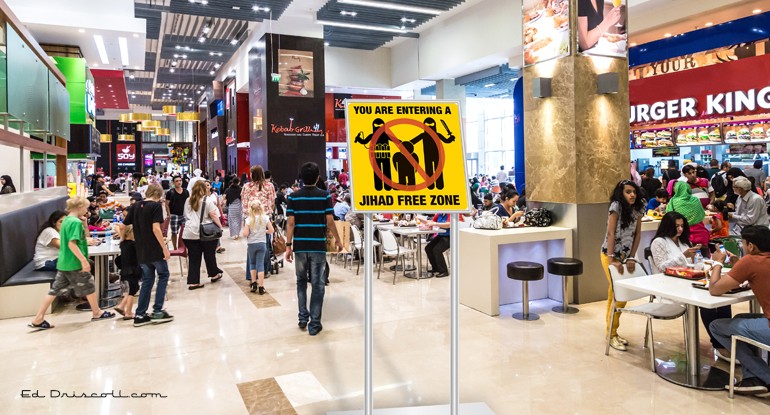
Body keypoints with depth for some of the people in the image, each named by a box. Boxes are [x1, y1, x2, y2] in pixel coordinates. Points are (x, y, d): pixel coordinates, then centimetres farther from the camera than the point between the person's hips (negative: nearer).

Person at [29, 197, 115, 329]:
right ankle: (97, 313, 22)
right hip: (75, 263, -9)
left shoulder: (66, 220, 12)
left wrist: (83, 223, 15)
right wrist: (84, 260, -25)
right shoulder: (76, 222, -17)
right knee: (89, 287, 8)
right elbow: (72, 244, -24)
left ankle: (38, 319, 10)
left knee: (55, 290, 10)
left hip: (63, 263, 9)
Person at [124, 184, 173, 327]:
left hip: (141, 251, 6)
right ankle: (157, 311, 7)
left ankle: (140, 315, 13)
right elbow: (156, 229, -18)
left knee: (147, 280, 14)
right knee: (163, 275, 11)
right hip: (155, 250, -6)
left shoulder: (135, 206, 10)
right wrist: (165, 248, -15)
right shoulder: (156, 206, -9)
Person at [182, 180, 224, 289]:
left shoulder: (188, 201, 12)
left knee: (193, 258, 5)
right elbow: (213, 215, -9)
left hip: (190, 233, 3)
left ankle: (193, 282, 3)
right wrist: (220, 226, -2)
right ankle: (214, 274, 29)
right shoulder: (207, 200, -4)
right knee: (209, 255, 14)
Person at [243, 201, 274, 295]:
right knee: (260, 264, 3)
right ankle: (261, 287, 1)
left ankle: (254, 284, 17)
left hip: (251, 244, -1)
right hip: (262, 243, 1)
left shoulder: (249, 219, -9)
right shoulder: (265, 218, -5)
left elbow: (245, 234, -12)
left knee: (252, 263, 19)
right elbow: (271, 230, -3)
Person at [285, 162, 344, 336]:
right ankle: (314, 324, 6)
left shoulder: (293, 197, -1)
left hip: (300, 246, 2)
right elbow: (330, 222, -5)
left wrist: (288, 245, 0)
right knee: (317, 285, 4)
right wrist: (338, 239, 9)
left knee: (301, 282, 19)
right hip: (318, 246, -2)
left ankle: (302, 318, 20)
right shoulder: (325, 196, -4)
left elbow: (290, 223, -5)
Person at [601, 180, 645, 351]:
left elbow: (637, 235, 3)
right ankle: (612, 334, 4)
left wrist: (631, 258, -3)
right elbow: (611, 233, -20)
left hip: (625, 256, 6)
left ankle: (611, 332, 24)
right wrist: (612, 259, -23)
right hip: (610, 255, -6)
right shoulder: (616, 206, -16)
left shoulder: (637, 209, 1)